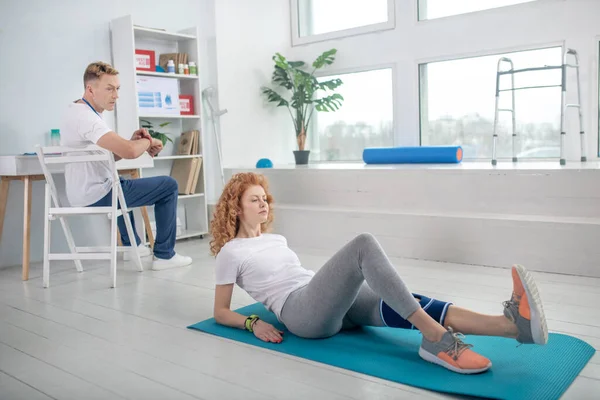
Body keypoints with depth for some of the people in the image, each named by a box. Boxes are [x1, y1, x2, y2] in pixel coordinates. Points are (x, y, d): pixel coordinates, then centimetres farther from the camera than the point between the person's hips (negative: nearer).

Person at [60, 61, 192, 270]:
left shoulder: (77, 111, 11)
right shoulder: (86, 117, -22)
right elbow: (129, 151, -35)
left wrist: (134, 140, -3)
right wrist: (148, 142, -13)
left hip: (83, 194, 11)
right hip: (97, 196, -11)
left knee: (122, 184, 41)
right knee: (169, 185, -4)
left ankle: (132, 245, 47)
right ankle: (164, 255, 3)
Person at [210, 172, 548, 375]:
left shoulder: (276, 239, 26)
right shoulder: (231, 252, 6)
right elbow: (220, 312, 7)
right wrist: (254, 323, -10)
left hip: (334, 304, 7)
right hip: (301, 312, -7)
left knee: (400, 305, -21)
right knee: (364, 244, -29)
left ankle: (514, 323, -38)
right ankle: (437, 339, -37)